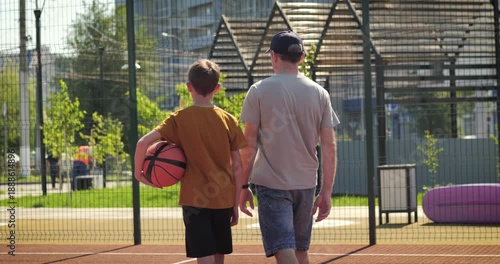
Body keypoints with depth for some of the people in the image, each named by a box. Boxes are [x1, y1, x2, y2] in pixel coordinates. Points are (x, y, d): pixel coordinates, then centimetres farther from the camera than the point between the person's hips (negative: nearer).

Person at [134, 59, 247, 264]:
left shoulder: (179, 119, -4)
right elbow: (237, 167, 3)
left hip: (195, 199, -2)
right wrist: (236, 204, 10)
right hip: (224, 200, 3)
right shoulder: (228, 120, 1)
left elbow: (143, 142, -14)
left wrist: (138, 172, 1)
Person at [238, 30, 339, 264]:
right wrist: (326, 192, 8)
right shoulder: (319, 93, 5)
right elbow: (329, 146, 3)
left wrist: (244, 186, 2)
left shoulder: (259, 91, -4)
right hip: (306, 184, 4)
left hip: (271, 184, -4)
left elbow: (249, 144, -6)